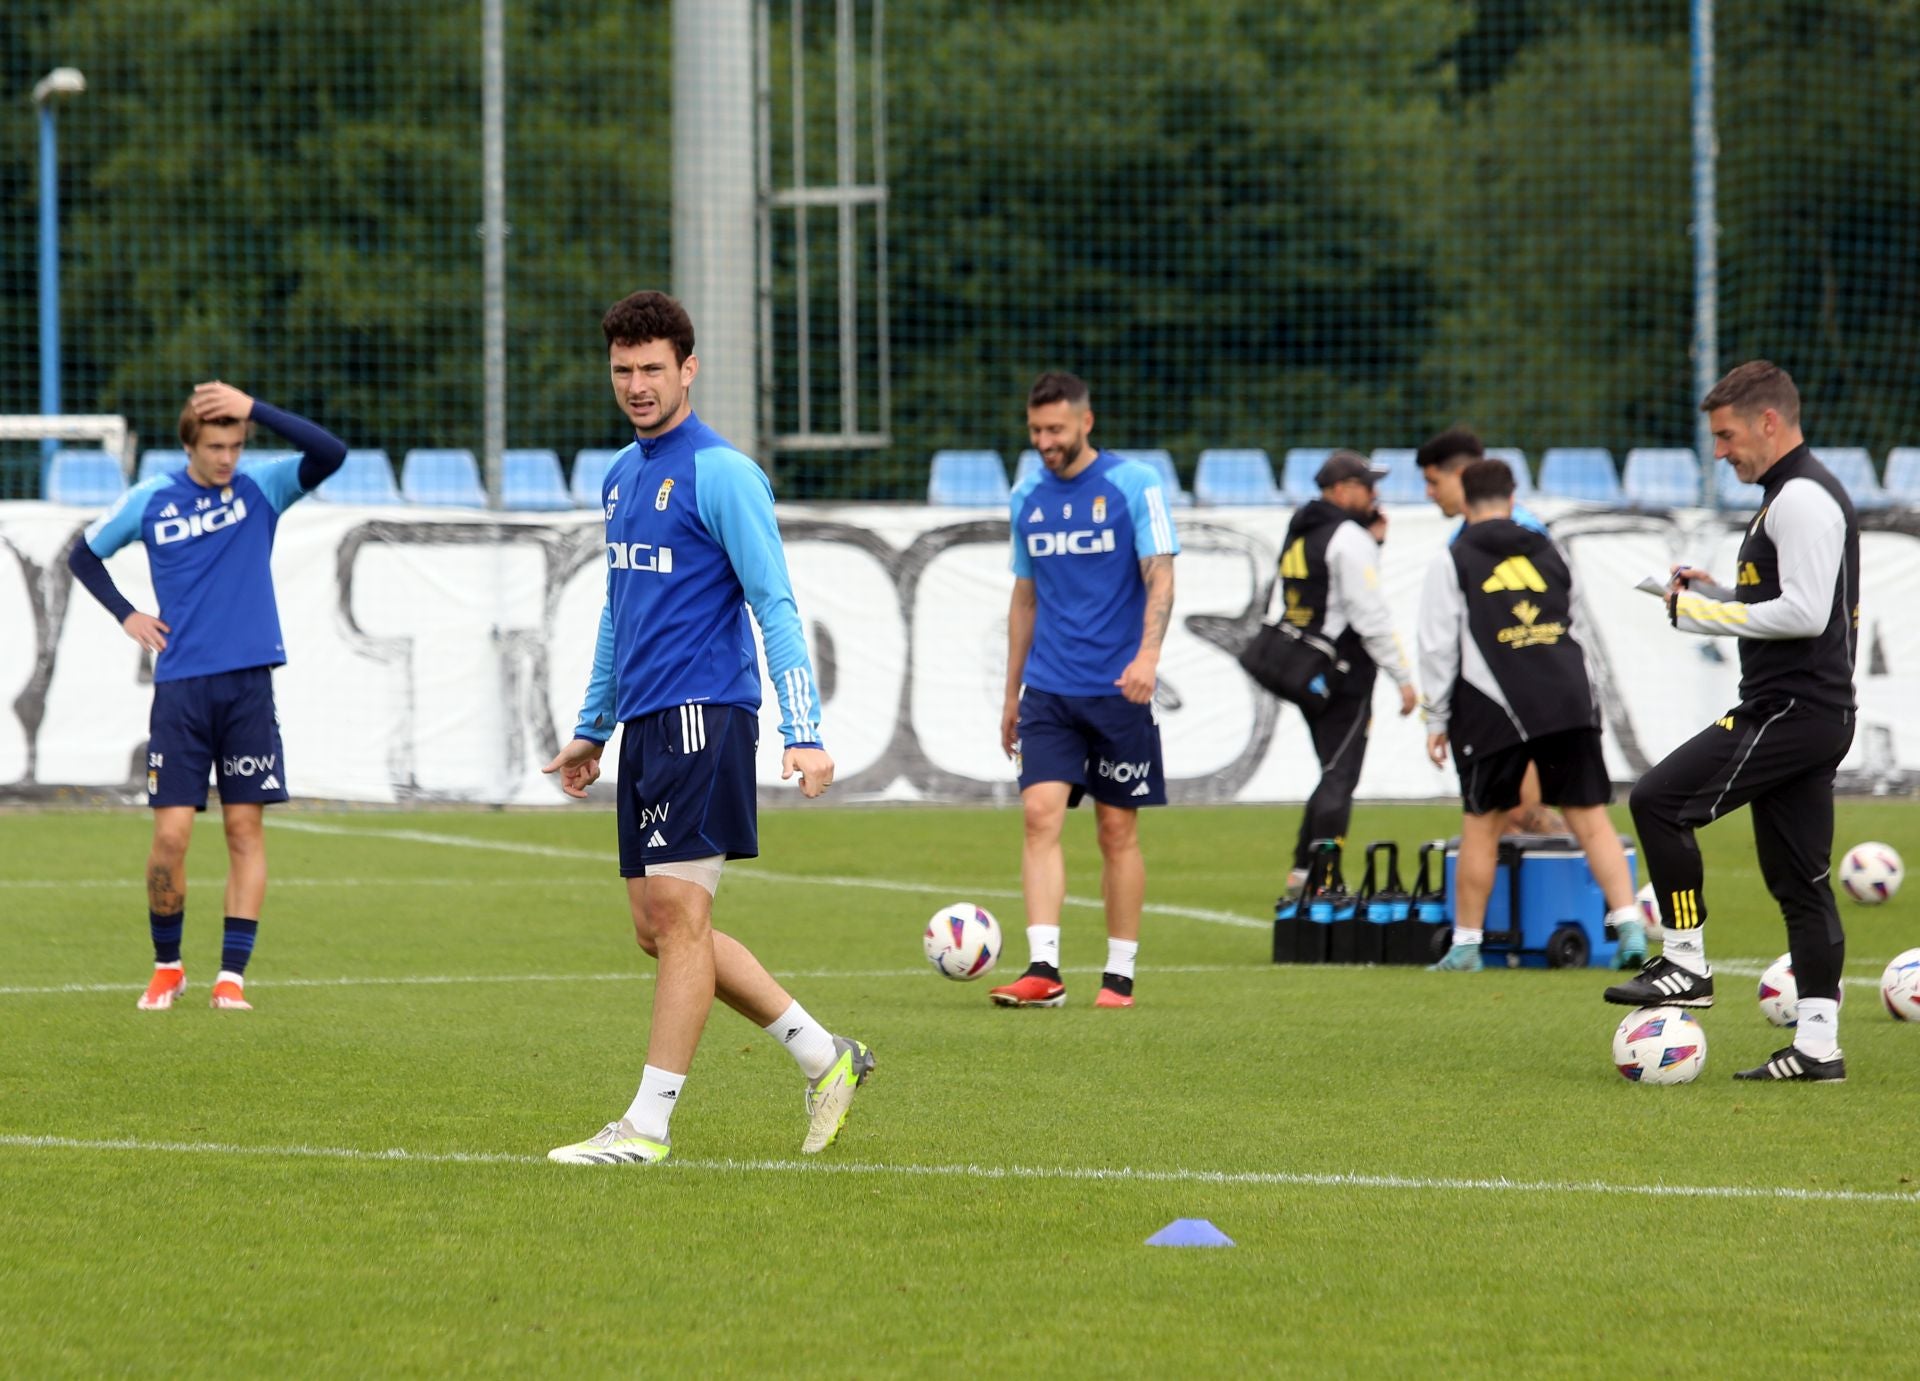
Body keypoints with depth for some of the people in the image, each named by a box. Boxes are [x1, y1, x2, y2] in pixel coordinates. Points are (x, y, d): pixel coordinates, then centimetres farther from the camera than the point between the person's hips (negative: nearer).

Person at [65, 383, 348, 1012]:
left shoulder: (262, 487, 2)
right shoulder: (149, 501, 3)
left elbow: (330, 453, -15)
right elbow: (84, 554, 18)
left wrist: (255, 409, -22)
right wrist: (126, 616, 6)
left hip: (249, 686, 0)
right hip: (180, 687, 0)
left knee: (245, 828, -2)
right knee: (172, 833, -5)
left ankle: (232, 974, 2)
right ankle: (167, 965, 13)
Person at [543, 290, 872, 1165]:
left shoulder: (720, 474, -9)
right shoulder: (620, 476, 17)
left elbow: (775, 606, -13)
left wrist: (805, 733, -19)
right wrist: (592, 728, 30)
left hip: (700, 715, -9)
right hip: (644, 724, 9)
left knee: (677, 914, -9)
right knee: (659, 927, 8)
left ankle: (648, 1125, -8)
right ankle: (825, 1057, 17)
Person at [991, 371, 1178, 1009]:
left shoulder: (1135, 484, -4)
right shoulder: (1027, 496, 11)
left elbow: (1160, 577, -8)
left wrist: (1148, 652, -25)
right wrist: (1012, 694, 19)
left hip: (1118, 691, -3)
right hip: (1048, 691, 3)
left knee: (1118, 830, 2)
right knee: (1040, 813, -12)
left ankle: (1120, 974, 11)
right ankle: (1043, 968, -17)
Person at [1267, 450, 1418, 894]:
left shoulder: (1299, 533, 14)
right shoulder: (1349, 538, -13)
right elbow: (1369, 613, -17)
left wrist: (1373, 542, 13)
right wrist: (1402, 676, -13)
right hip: (1344, 671, -9)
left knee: (1334, 772, 17)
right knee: (1340, 776, -7)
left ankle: (1301, 871, 15)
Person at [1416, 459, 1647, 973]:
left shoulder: (1453, 562, 6)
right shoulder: (1548, 552, 18)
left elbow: (1438, 646, 1)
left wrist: (1437, 719, 7)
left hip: (1494, 708, -3)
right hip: (1569, 700, 3)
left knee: (1481, 826, 6)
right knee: (1591, 819, 2)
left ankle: (1466, 943, 11)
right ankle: (1629, 925, -8)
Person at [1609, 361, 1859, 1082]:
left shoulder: (1802, 500, -13)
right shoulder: (1795, 494, 20)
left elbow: (1805, 613, -21)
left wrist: (1702, 613, -13)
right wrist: (1713, 595, 13)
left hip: (1789, 711, -11)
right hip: (1816, 716, 11)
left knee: (1659, 800, -12)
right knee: (1799, 879, 8)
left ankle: (1685, 965, -7)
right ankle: (1818, 1045, 7)